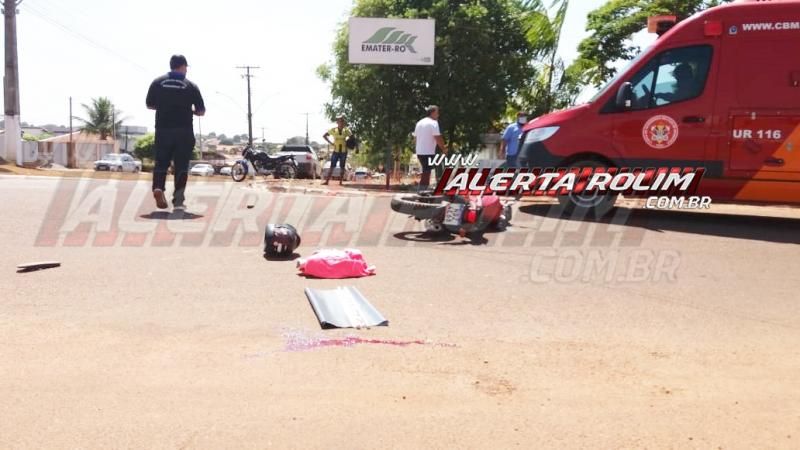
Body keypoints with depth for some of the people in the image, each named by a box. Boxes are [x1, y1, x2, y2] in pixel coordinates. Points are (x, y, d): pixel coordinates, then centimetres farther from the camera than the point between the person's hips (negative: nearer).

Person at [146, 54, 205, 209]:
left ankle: (158, 187, -15)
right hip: (184, 131, -1)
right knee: (181, 165, 5)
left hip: (163, 130, 2)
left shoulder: (157, 82, 4)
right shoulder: (190, 86, -1)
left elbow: (149, 105, 11)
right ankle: (178, 198, 1)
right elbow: (201, 111, 1)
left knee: (161, 163, 9)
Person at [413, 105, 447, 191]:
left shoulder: (419, 122, 15)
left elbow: (415, 138, 18)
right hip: (428, 153, -8)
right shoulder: (433, 123, -10)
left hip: (419, 152, 8)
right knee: (426, 173, -5)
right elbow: (438, 138, -17)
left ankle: (422, 191, 19)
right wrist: (444, 148, -7)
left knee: (425, 173, 17)